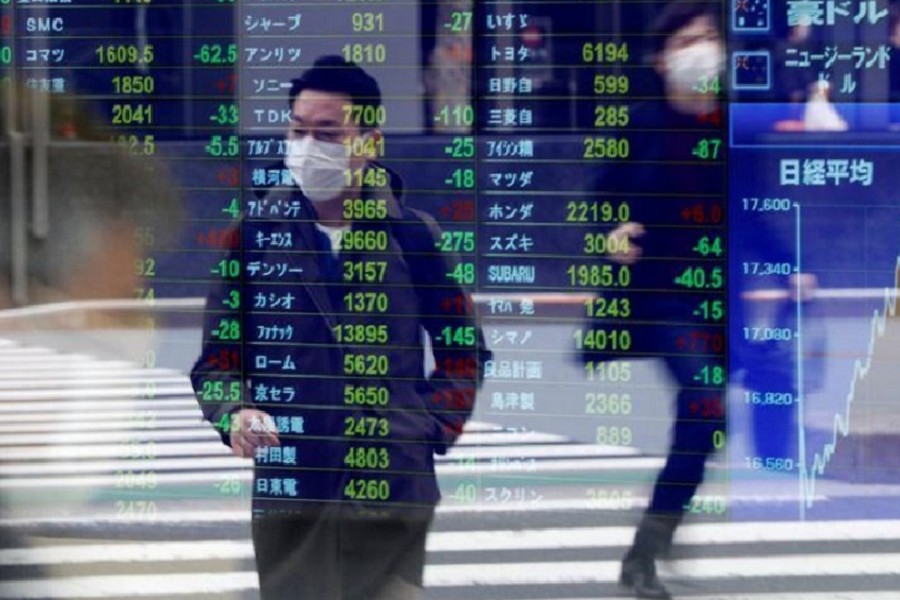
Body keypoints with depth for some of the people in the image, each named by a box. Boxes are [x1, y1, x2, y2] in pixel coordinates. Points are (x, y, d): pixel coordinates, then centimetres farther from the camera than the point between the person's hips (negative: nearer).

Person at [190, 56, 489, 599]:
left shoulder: (413, 234, 4)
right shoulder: (258, 232, 4)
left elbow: (462, 350, 15)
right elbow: (216, 356, 9)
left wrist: (431, 430, 3)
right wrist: (235, 414, -10)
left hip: (393, 490, 0)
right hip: (288, 490, 0)